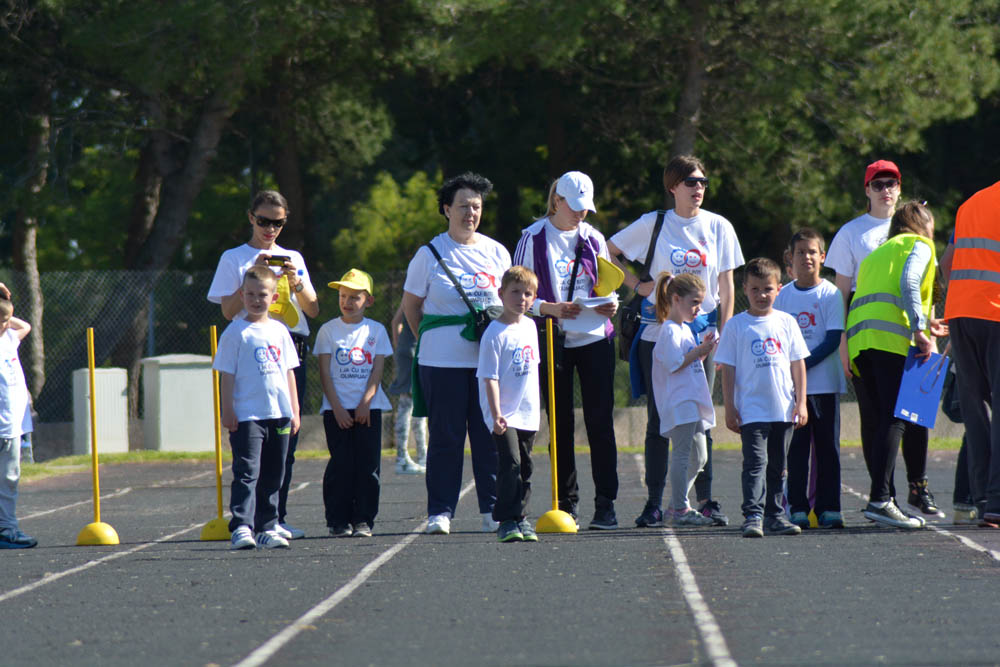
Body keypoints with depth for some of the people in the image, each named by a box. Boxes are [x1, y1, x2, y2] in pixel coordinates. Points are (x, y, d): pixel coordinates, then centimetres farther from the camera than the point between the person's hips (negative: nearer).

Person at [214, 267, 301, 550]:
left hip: (278, 414, 5)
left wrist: (294, 410, 13)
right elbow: (226, 374, -3)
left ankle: (267, 528, 17)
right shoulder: (236, 332, -2)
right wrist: (227, 410, -9)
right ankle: (241, 528, -17)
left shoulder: (279, 331, 12)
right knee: (247, 472, -13)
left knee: (272, 476, 10)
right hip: (246, 416, -5)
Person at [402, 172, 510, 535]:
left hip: (490, 359, 2)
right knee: (445, 437, -1)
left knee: (490, 435, 2)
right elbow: (411, 304, 11)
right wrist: (428, 339, 9)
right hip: (442, 360, -2)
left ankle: (493, 509, 9)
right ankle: (440, 511, 5)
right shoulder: (430, 254, 1)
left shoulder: (496, 253, 9)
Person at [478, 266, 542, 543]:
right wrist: (496, 414, -22)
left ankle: (520, 517, 18)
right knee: (510, 462, -16)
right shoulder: (495, 333, -12)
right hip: (504, 413, -7)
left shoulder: (529, 326, 10)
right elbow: (490, 377, -15)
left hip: (527, 413, 7)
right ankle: (506, 521, -12)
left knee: (524, 466, 10)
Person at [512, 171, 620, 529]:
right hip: (554, 342, -2)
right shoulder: (534, 239, -1)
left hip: (595, 339, 2)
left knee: (600, 422, -3)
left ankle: (605, 505, -1)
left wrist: (610, 305, -5)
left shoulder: (593, 238, 9)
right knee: (561, 424, 3)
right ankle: (566, 504, 11)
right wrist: (549, 308, -17)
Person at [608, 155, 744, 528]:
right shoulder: (653, 225, 1)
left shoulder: (718, 228, 5)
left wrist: (723, 336, 1)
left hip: (702, 335, 1)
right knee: (659, 420, 1)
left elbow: (726, 288, 7)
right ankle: (654, 503, 6)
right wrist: (636, 285, 2)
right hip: (658, 334, -1)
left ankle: (705, 500, 6)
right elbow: (610, 252, 13)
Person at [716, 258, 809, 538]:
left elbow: (798, 364, 10)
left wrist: (801, 403, 4)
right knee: (755, 462, -13)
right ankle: (753, 515, -18)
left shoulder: (786, 322, 7)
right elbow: (728, 369, 1)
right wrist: (730, 409, -3)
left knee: (777, 466, 11)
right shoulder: (736, 326, 0)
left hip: (784, 410, 3)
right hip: (752, 409, -3)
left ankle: (774, 515, 19)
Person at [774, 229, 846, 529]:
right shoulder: (783, 296, 9)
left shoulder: (831, 294, -1)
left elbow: (833, 339, -7)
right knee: (796, 447, 1)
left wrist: (804, 363, -16)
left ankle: (828, 507, 5)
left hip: (825, 383, -2)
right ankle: (798, 508, 3)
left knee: (827, 445, 1)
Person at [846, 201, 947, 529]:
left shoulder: (877, 254, 34)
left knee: (876, 418, 7)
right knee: (895, 418, -14)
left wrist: (923, 324, 35)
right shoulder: (919, 245, 12)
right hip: (892, 337, -8)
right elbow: (908, 283, -8)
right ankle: (880, 499, -26)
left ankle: (882, 498, 3)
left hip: (858, 336, 8)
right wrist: (920, 330, -14)